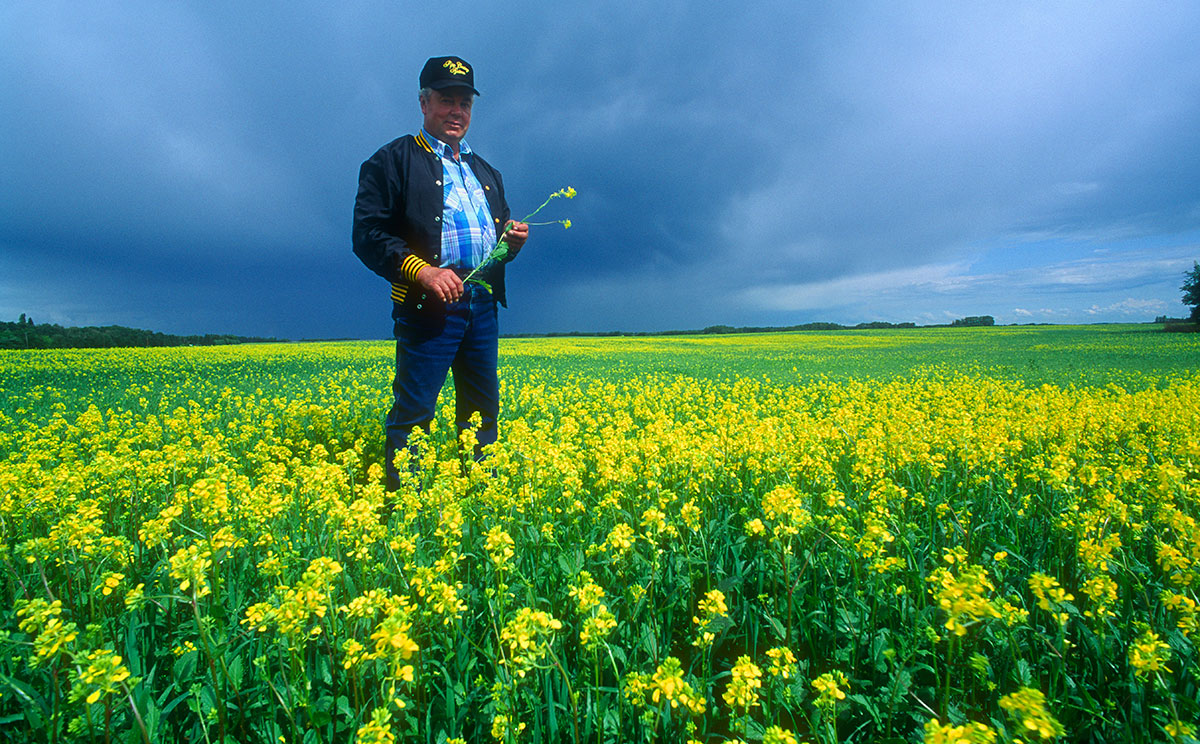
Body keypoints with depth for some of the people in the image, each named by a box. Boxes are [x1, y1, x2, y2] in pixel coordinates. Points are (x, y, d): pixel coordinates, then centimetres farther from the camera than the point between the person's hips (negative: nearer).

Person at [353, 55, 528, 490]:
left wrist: (513, 240, 3)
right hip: (429, 304, -6)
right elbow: (367, 236, -7)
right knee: (413, 412, -5)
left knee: (483, 410, 11)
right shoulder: (393, 161, 3)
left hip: (482, 304, 7)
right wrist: (422, 271, -21)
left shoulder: (485, 172, 24)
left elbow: (497, 233, 28)